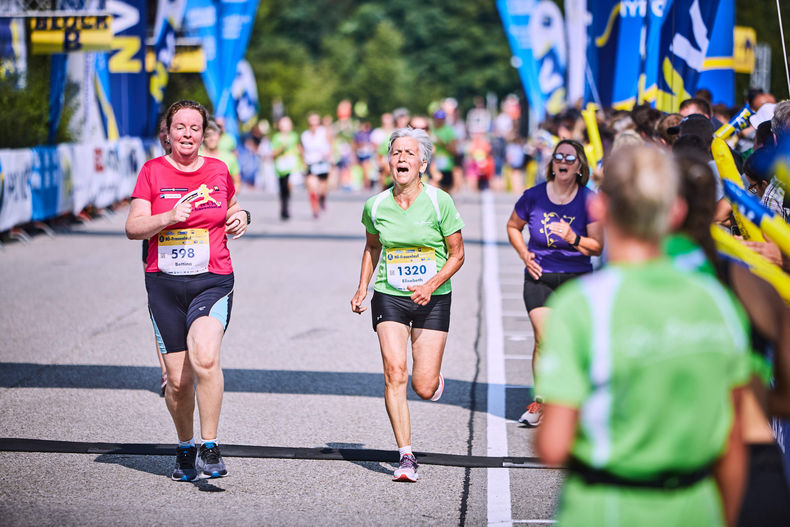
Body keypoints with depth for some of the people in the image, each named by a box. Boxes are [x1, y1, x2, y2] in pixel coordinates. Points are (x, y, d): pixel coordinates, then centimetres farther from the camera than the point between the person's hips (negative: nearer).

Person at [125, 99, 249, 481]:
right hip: (164, 284, 1)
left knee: (204, 357, -26)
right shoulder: (153, 171, 3)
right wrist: (169, 218, -19)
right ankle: (185, 448, 27)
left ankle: (210, 448, -16)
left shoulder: (218, 170, 8)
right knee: (177, 379, 3)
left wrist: (240, 218, 2)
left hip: (213, 281, -1)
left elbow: (231, 210, 25)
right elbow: (133, 228, -3)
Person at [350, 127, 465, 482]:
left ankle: (434, 376, 34)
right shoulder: (376, 206, -2)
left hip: (433, 299, -1)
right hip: (389, 296, 1)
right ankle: (406, 457, -11)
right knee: (394, 372, -16)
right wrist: (362, 288, 10)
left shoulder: (440, 202, -10)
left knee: (424, 388, -5)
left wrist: (431, 285, -17)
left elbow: (457, 255, -2)